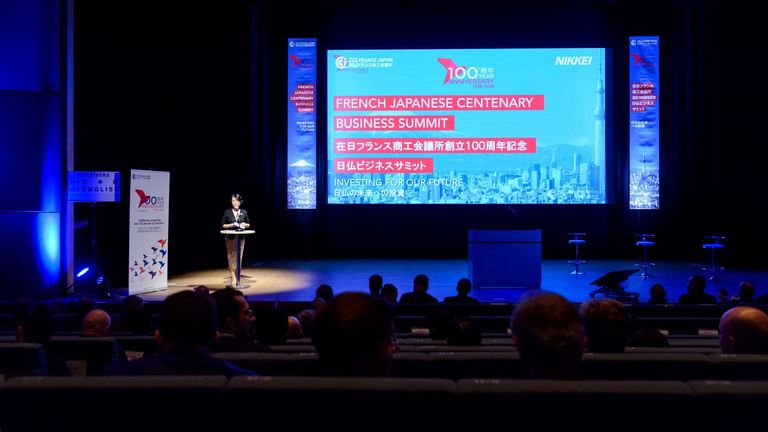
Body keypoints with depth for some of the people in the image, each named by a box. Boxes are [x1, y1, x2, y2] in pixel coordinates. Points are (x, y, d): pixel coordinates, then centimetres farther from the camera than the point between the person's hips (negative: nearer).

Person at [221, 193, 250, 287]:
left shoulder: (244, 212, 5)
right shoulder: (227, 212, -2)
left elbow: (248, 224, 13)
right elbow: (223, 225, 1)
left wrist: (244, 224, -8)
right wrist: (230, 225, -15)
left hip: (241, 237, 2)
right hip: (230, 238, -2)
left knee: (239, 257, 4)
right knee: (232, 258, -3)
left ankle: (237, 278, 14)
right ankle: (234, 280, -3)